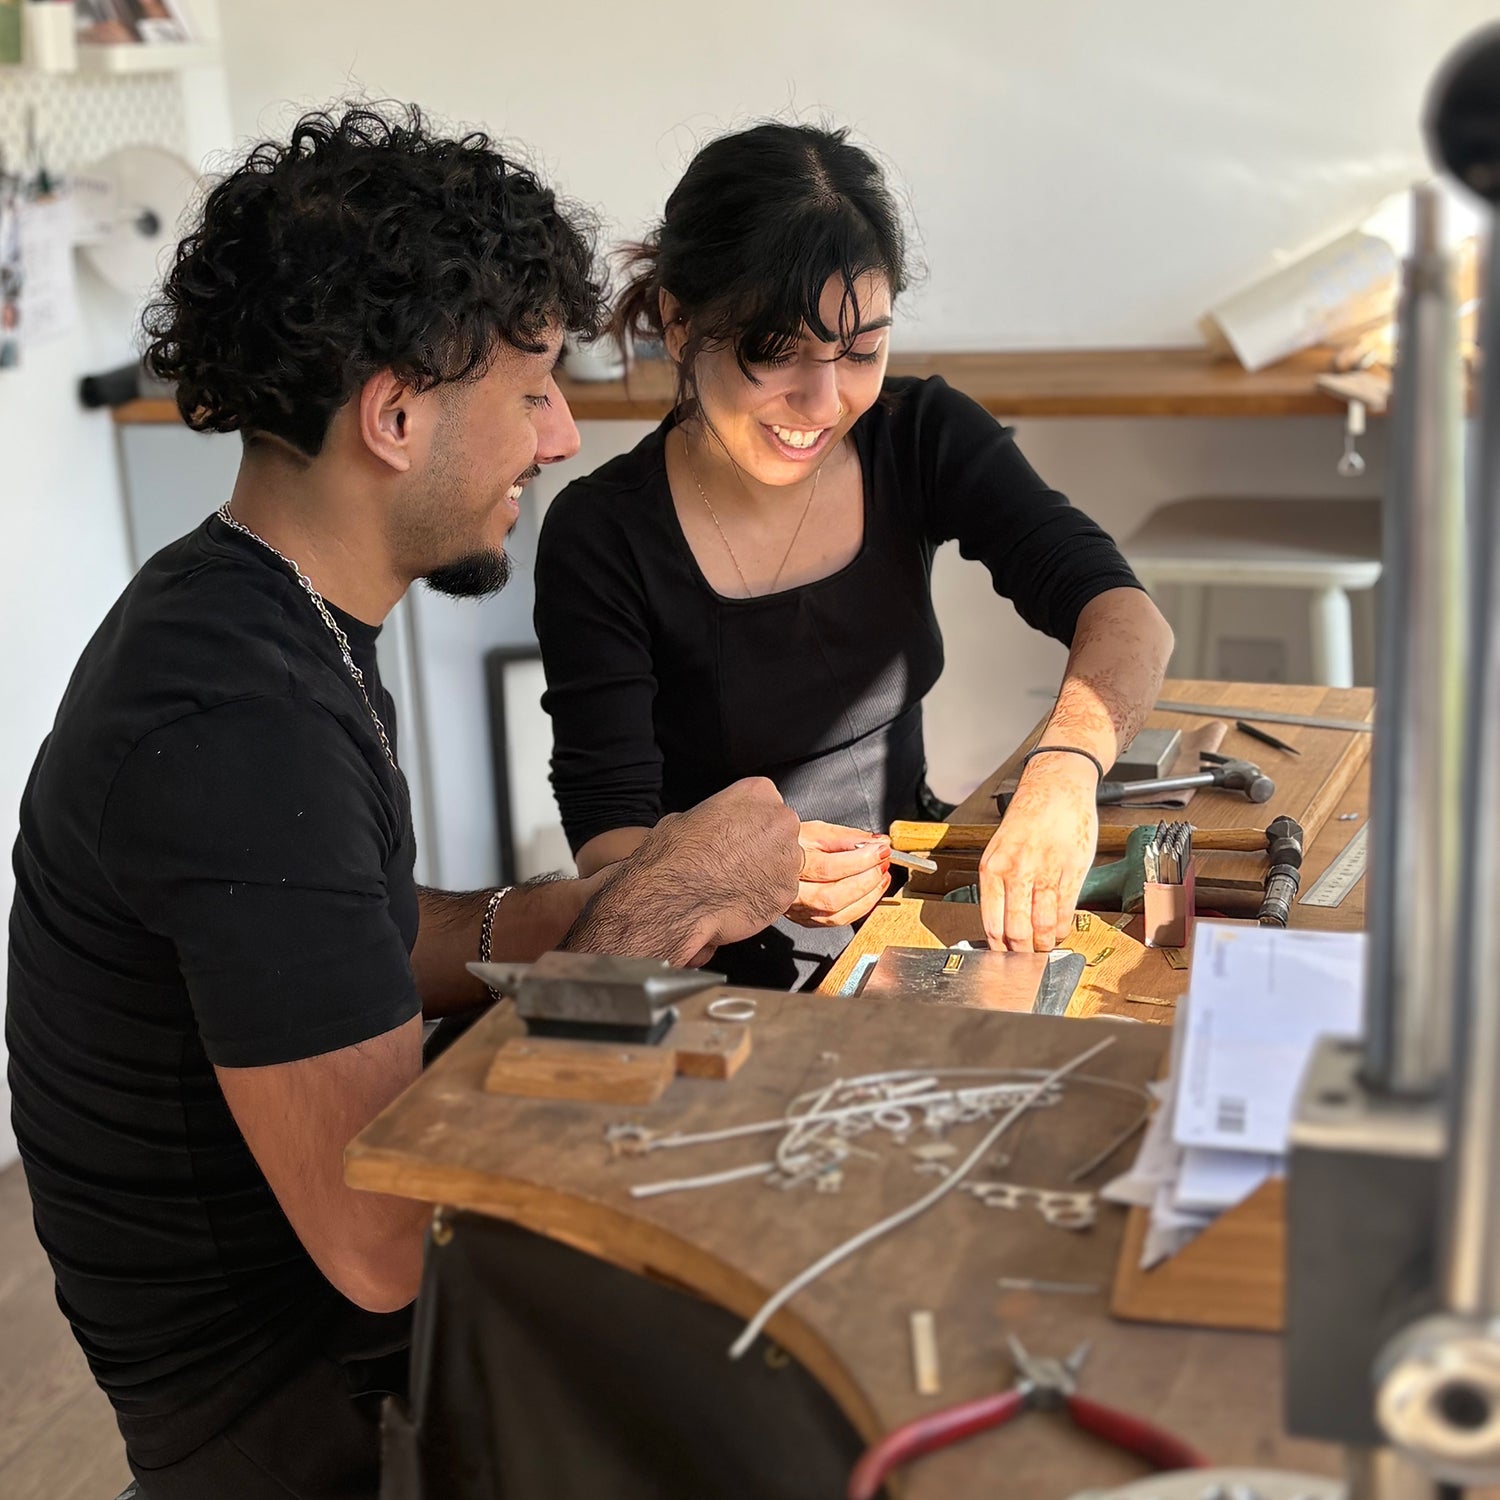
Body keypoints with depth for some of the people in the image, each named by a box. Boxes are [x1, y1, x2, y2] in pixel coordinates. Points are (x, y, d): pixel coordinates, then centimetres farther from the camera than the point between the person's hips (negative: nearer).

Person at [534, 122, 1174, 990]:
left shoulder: (924, 440, -4)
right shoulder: (602, 536, -14)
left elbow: (1125, 615, -16)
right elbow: (607, 839, -15)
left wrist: (1065, 770, -38)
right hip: (725, 976, -3)